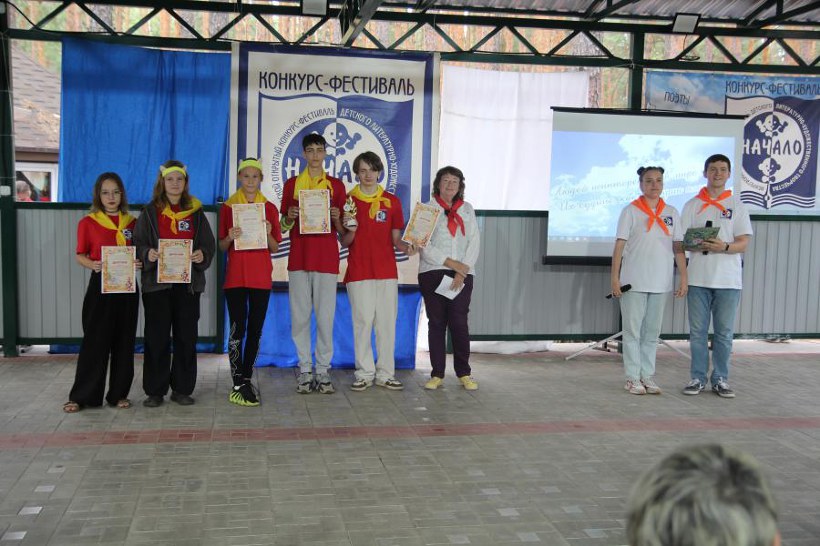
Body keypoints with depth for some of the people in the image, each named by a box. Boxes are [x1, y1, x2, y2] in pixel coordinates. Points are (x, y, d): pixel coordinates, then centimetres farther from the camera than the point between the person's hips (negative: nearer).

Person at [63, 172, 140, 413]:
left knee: (124, 341, 6)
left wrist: (139, 263, -7)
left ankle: (119, 393, 16)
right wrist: (93, 265, -18)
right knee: (95, 341, -2)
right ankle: (82, 396, 7)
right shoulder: (87, 223, 1)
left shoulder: (132, 222, 9)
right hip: (100, 285, -3)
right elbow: (80, 255, 2)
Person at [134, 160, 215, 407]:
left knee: (187, 336, 4)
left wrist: (202, 255, -12)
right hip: (157, 282, -1)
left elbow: (209, 244, 9)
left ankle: (182, 388, 14)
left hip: (188, 283, 1)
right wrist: (147, 254, -16)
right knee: (156, 337, 0)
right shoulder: (150, 212, 6)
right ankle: (155, 391, 9)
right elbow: (138, 243, 4)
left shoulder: (195, 212, 10)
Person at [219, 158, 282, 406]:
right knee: (238, 328, -5)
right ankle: (238, 385, -2)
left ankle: (246, 380, 14)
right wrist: (230, 237, -14)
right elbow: (222, 246, 6)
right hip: (235, 276, -2)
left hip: (261, 277, 2)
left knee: (256, 329, 4)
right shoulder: (228, 207, 5)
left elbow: (275, 248, 8)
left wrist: (268, 234, -11)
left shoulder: (270, 208, 7)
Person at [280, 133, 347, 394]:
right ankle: (304, 371, 10)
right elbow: (284, 226, 13)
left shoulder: (336, 185, 9)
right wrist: (289, 217, -7)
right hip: (298, 258, 1)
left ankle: (323, 371, 7)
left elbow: (342, 230, 10)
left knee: (325, 316, -1)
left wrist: (336, 218, -10)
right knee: (300, 316, 2)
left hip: (327, 259, -1)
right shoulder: (292, 184, 10)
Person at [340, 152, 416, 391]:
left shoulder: (392, 201, 9)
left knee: (387, 322, 3)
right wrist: (351, 231, -15)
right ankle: (364, 374, 8)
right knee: (363, 321, -1)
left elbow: (395, 239, 10)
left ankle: (385, 373, 11)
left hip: (387, 270, 2)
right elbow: (344, 242, 6)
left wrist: (406, 246, -11)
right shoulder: (348, 200, 5)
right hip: (359, 271, -2)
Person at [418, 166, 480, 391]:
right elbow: (424, 247, -5)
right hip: (432, 273, -1)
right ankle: (437, 374, 7)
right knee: (436, 323, 1)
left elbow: (474, 241, 5)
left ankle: (464, 373, 4)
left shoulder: (467, 209, 14)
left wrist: (463, 270, -7)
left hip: (462, 274, 1)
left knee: (459, 322, -5)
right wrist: (453, 264, -10)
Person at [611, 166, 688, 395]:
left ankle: (648, 376, 17)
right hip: (634, 281, -3)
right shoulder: (631, 211, -1)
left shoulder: (671, 213, 9)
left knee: (652, 331, 9)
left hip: (660, 282, 4)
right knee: (633, 330, 1)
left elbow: (678, 247, 8)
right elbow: (620, 245, -4)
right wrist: (615, 277, -10)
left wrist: (683, 278, 2)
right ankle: (633, 378, 7)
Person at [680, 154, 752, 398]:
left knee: (724, 332, 5)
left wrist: (724, 247, -21)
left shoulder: (737, 205, 5)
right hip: (698, 277, 1)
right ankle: (698, 378, 14)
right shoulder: (692, 205, 8)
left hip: (728, 279, -1)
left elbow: (743, 243, -1)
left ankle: (720, 379, 15)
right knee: (697, 331, 5)